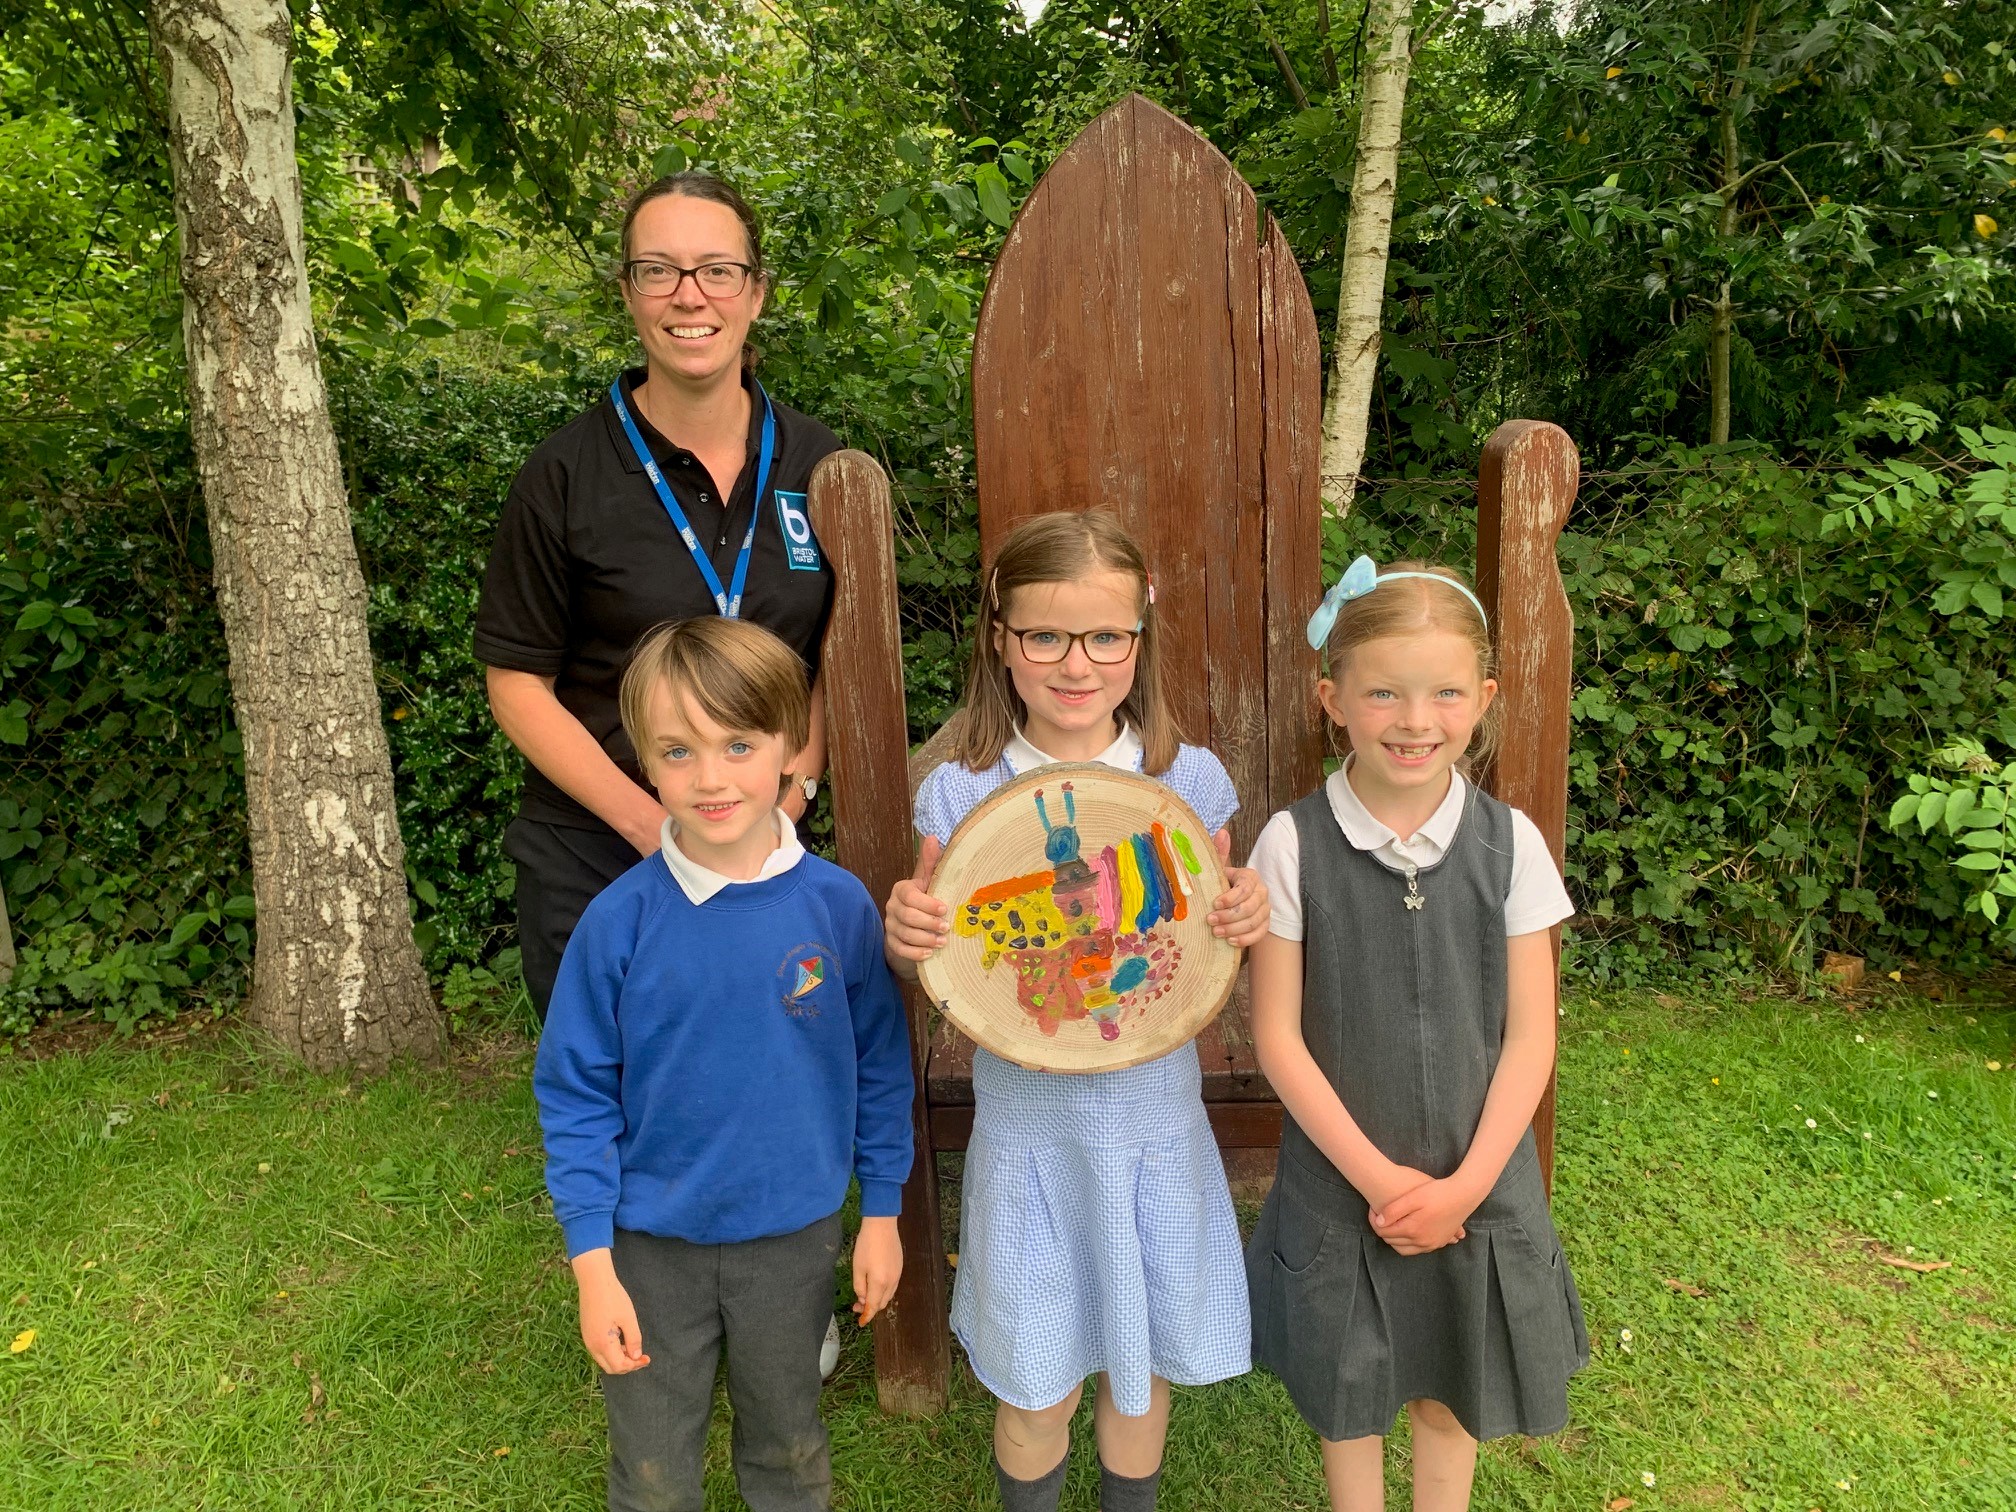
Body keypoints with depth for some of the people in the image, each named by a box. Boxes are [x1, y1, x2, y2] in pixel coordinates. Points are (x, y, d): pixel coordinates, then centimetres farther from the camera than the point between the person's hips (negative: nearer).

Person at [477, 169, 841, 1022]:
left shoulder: (815, 463, 1)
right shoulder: (567, 474, -8)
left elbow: (835, 657, 7)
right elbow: (518, 687, -6)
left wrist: (789, 799, -7)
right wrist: (656, 828, -15)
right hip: (592, 867, -2)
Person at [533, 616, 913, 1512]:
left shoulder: (838, 905, -14)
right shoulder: (619, 922, -17)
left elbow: (880, 1066, -3)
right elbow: (574, 1094, -8)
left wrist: (881, 1212, 2)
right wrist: (591, 1262, -8)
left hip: (794, 1236, 1)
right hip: (653, 1244, 0)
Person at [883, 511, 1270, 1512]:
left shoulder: (1190, 780, -8)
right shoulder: (960, 792, -11)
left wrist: (1245, 920, -19)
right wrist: (906, 938, -23)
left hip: (1153, 1118, 1)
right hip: (1027, 1126, -1)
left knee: (1143, 1370, 21)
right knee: (1035, 1391, 15)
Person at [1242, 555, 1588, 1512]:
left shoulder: (1511, 844, -9)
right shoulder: (1293, 844, -14)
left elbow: (1530, 1037, -5)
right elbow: (1278, 1036, -11)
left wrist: (1464, 1184, -10)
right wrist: (1376, 1175, -13)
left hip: (1474, 1179, 2)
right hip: (1339, 1177, -1)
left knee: (1451, 1383, 20)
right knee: (1346, 1383, 18)